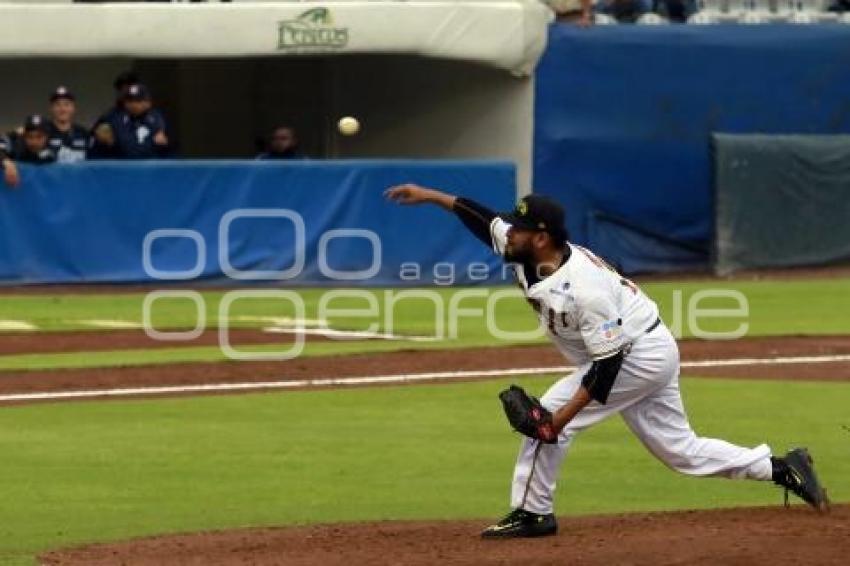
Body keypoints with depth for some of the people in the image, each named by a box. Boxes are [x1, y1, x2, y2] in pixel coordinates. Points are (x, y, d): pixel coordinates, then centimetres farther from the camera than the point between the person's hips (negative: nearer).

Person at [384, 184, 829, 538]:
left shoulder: (583, 287, -32)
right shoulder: (528, 256, -8)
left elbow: (608, 360, -30)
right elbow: (486, 220, 7)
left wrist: (563, 416, -32)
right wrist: (430, 196, 2)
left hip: (639, 356, -10)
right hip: (651, 356, 10)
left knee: (547, 416, -11)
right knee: (681, 450, 14)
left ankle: (531, 513, -1)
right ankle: (784, 470, 16)